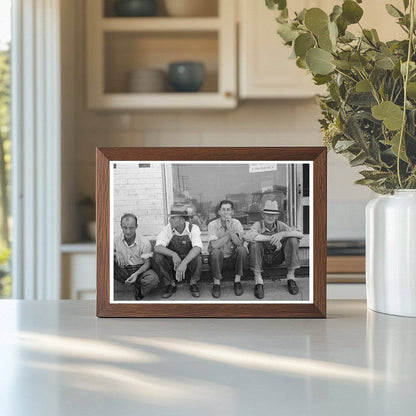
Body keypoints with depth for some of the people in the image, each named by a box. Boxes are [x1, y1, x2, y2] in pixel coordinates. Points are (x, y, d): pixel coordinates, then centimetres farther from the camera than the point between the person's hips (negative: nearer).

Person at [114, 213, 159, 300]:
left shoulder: (145, 243, -14)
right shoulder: (116, 240, -7)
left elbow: (147, 263, -8)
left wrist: (136, 274, -28)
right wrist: (116, 254, -24)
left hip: (140, 270, -1)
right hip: (123, 271, 1)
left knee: (153, 279, -35)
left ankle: (139, 292, -2)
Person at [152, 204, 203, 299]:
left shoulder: (193, 229, -15)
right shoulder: (167, 229, -11)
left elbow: (197, 248, -31)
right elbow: (157, 248, -24)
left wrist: (184, 263, -46)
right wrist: (173, 254, -42)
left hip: (189, 262, -1)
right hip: (172, 263, 1)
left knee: (198, 257, -33)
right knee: (157, 257, -26)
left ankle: (193, 284, -5)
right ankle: (170, 285, -5)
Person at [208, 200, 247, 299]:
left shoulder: (236, 223, -5)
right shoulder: (212, 225, -9)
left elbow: (240, 244, -19)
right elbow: (214, 245, -25)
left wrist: (230, 229, -29)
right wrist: (229, 234, -21)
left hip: (233, 258, 2)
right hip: (218, 259, -2)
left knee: (242, 249, -27)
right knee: (215, 252, -34)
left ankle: (237, 281, -12)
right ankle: (216, 283, -16)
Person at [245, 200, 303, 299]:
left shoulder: (280, 225, -11)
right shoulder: (258, 225, -18)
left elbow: (300, 234, -21)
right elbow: (247, 236, -41)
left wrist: (283, 234, -39)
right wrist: (270, 238, -44)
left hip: (277, 258, 2)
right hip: (262, 259, -2)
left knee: (293, 240, -20)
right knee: (254, 242, -32)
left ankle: (291, 277, -11)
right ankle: (258, 280, -24)